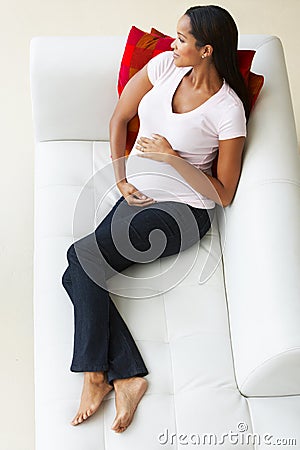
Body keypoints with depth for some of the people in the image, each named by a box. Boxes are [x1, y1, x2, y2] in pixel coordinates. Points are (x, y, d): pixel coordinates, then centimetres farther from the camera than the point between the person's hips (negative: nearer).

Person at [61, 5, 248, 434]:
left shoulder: (229, 110, -14)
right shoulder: (165, 65, 1)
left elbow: (223, 194, -11)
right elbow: (119, 118, 12)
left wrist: (172, 158, -19)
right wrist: (121, 179, 5)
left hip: (183, 210, -6)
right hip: (137, 198, 6)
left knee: (82, 257, -23)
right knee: (78, 275, -17)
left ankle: (96, 376, -10)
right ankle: (126, 376, -15)